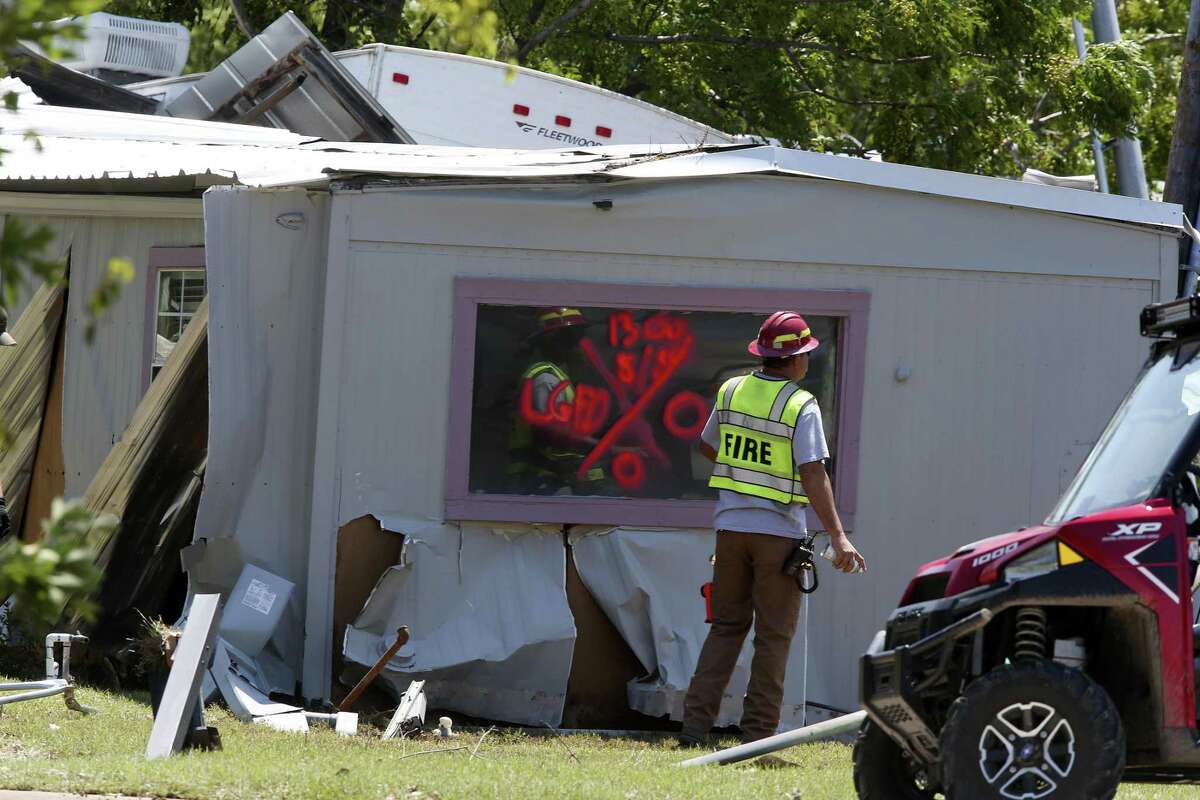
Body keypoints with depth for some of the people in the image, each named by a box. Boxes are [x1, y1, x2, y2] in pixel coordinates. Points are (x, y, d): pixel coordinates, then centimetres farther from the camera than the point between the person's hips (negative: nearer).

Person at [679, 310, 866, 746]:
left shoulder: (731, 391, 4)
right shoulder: (800, 406, -12)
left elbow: (708, 447, 19)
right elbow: (813, 474, -19)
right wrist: (838, 538, -21)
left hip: (731, 525, 5)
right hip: (779, 531, -5)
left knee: (726, 627, 12)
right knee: (774, 636, 3)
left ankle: (695, 723, 3)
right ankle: (758, 733, 2)